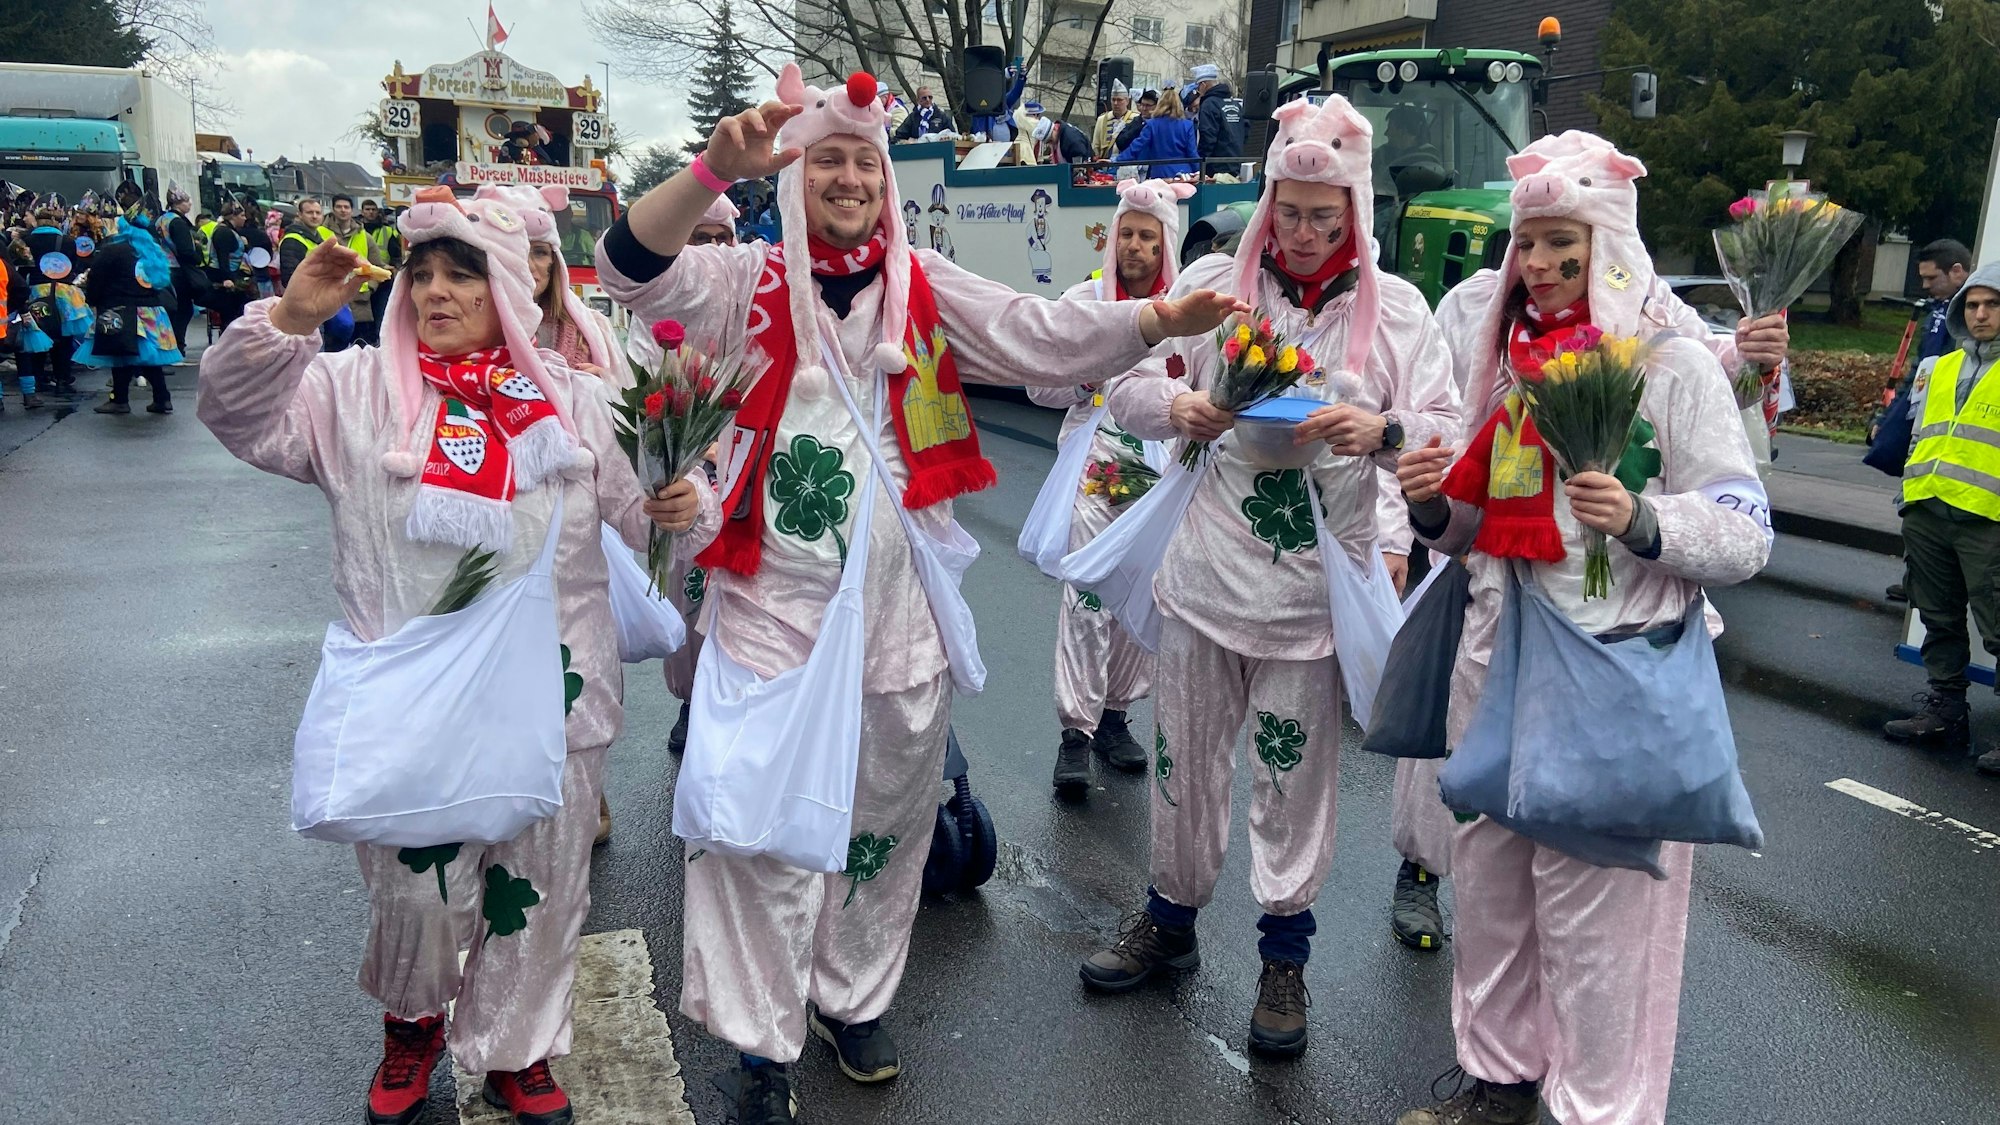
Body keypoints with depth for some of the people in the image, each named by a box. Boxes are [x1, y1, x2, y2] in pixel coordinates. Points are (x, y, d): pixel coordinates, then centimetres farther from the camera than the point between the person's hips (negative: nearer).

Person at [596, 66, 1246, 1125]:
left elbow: (1042, 334, -4)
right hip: (773, 602, -3)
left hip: (896, 605, 3)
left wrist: (1161, 319, -18)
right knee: (768, 826, 2)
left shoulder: (923, 287, 6)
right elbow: (634, 270, -14)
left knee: (887, 815, 15)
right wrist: (716, 168, -30)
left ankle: (852, 998, 37)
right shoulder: (750, 282, 1)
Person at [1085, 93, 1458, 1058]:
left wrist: (1383, 431, -22)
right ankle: (1171, 918, 34)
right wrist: (1176, 406, -18)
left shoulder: (1395, 308, 2)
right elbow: (1128, 389, 4)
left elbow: (1449, 431, -1)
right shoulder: (1214, 282, 3)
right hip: (1205, 569, 1)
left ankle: (1285, 955, 26)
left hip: (1315, 583, -1)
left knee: (1296, 774, 7)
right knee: (1185, 756, 12)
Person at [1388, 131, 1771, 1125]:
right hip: (1497, 653, 6)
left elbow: (1746, 533, -7)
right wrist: (1433, 507, -4)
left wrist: (1641, 521, -24)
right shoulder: (1500, 348, 11)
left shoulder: (1674, 363, -5)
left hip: (1613, 671, -5)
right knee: (1489, 874, 13)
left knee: (1591, 900, -1)